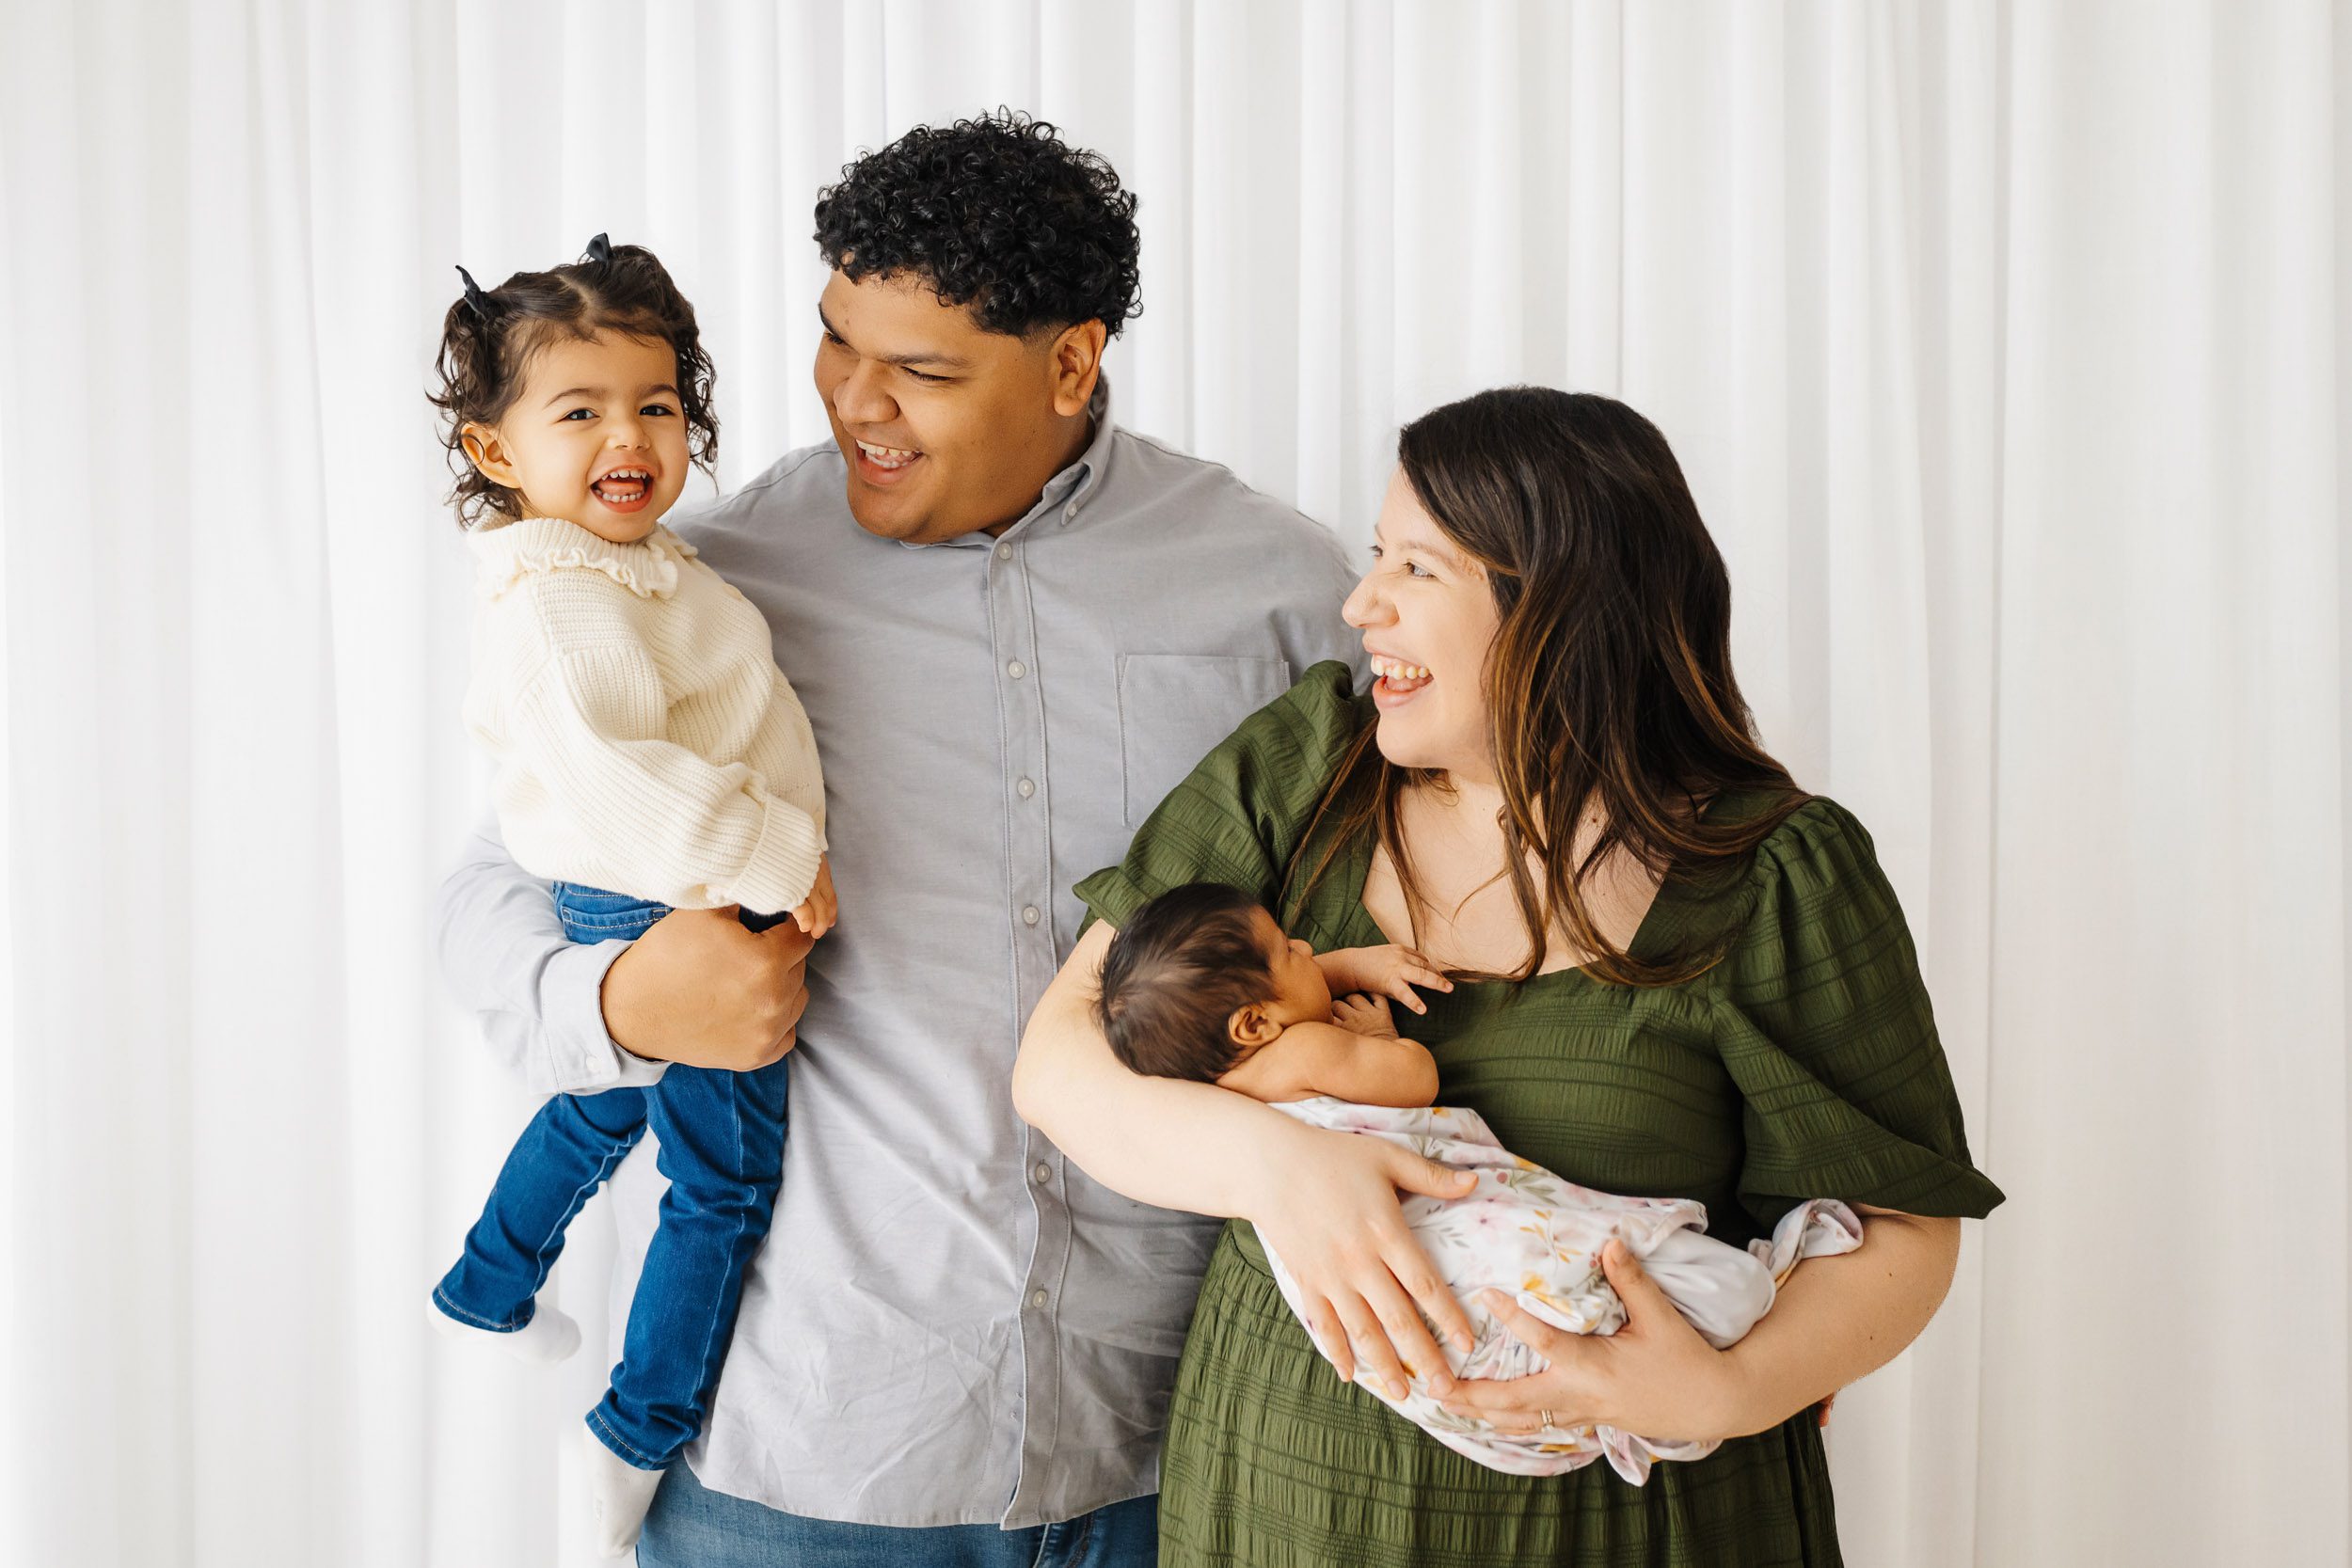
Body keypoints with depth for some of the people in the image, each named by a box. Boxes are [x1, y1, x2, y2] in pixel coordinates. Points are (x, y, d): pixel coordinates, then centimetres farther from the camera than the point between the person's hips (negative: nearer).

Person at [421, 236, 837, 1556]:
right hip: (674, 928, -11)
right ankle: (642, 1436, 19)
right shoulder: (563, 603, -28)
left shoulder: (629, 561, 6)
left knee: (600, 1108, 32)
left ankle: (487, 1293, 56)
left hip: (608, 912, 11)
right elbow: (612, 777, -40)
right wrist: (776, 859, -33)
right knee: (726, 1177, 5)